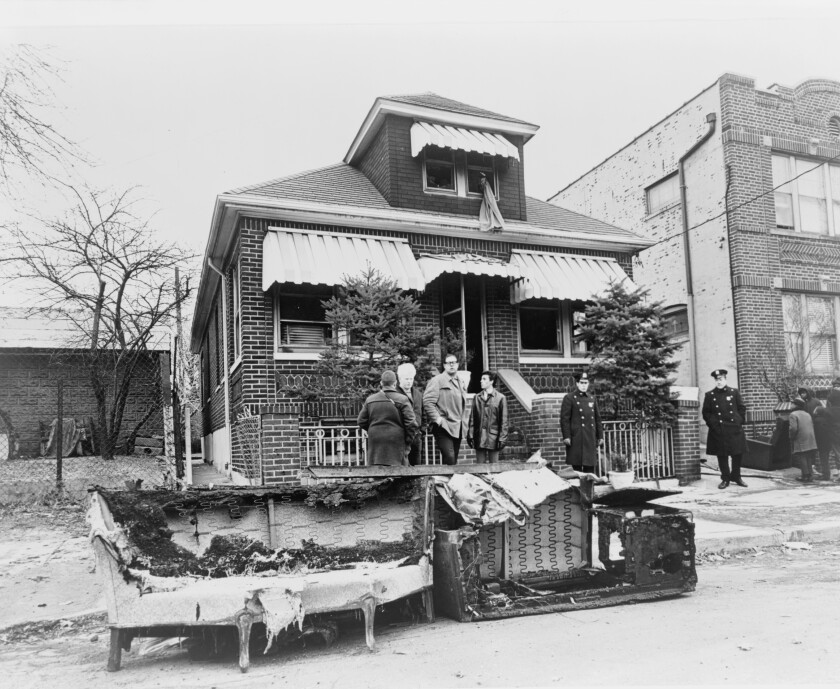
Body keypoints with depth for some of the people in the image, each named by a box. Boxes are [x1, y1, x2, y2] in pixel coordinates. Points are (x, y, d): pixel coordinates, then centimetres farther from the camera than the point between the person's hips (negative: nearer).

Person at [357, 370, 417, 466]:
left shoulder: (370, 400, 6)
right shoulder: (401, 400, -6)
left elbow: (361, 422, 9)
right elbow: (411, 423, -10)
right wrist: (408, 440, 4)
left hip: (375, 441, 4)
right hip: (395, 441, -4)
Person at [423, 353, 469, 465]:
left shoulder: (460, 382, 19)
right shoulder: (437, 380, -4)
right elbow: (427, 402, -12)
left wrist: (464, 420, 18)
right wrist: (437, 419, -17)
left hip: (458, 428, 7)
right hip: (444, 426, -7)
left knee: (454, 459, 8)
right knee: (449, 457, -19)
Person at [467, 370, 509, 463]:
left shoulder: (500, 398, -1)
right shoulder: (477, 397, 9)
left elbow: (504, 421, -3)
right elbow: (472, 418, 9)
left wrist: (502, 438, -7)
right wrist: (470, 434, 3)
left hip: (493, 438, -3)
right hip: (479, 437, 3)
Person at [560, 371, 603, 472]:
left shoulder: (592, 399, 15)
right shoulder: (569, 398, -2)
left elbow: (597, 419, 18)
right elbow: (564, 419, -7)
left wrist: (600, 436, 13)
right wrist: (566, 437, -14)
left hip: (591, 439, 5)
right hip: (576, 440, -5)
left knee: (590, 468, 7)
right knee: (577, 469, -3)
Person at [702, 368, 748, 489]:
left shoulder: (734, 392, 7)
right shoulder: (709, 395, 4)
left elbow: (742, 408, 10)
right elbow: (706, 413, 5)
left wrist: (739, 421, 0)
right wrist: (713, 424, -5)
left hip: (735, 429, 1)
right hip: (718, 431, -1)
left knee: (737, 454, 6)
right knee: (722, 456, 2)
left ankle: (736, 477, 21)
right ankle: (725, 479, 12)